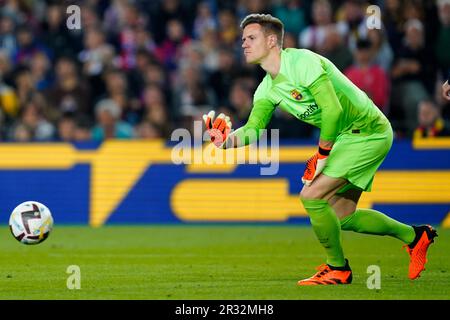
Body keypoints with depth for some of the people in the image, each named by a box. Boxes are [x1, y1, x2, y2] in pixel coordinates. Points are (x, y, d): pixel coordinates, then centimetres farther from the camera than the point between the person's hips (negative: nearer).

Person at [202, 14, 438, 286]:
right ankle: (415, 236, 33)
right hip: (347, 137, 10)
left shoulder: (301, 61, -22)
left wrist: (322, 155, -20)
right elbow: (253, 129, -2)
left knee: (312, 196, -17)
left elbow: (333, 110, -28)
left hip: (368, 132, -10)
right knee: (342, 218, 15)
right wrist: (227, 139, -22)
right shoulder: (267, 88, 5)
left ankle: (338, 268, 1)